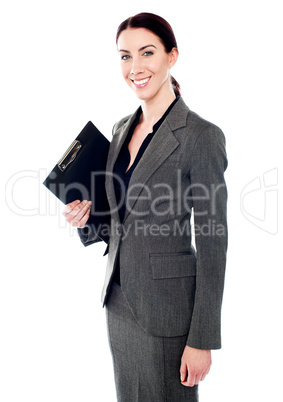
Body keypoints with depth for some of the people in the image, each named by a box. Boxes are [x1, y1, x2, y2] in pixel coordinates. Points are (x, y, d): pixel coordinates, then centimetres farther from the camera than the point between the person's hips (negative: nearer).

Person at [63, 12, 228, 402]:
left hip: (168, 309, -7)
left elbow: (212, 244, -16)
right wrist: (88, 217, -5)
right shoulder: (123, 128, 5)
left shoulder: (201, 136, -17)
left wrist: (202, 339, -15)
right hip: (119, 298, 7)